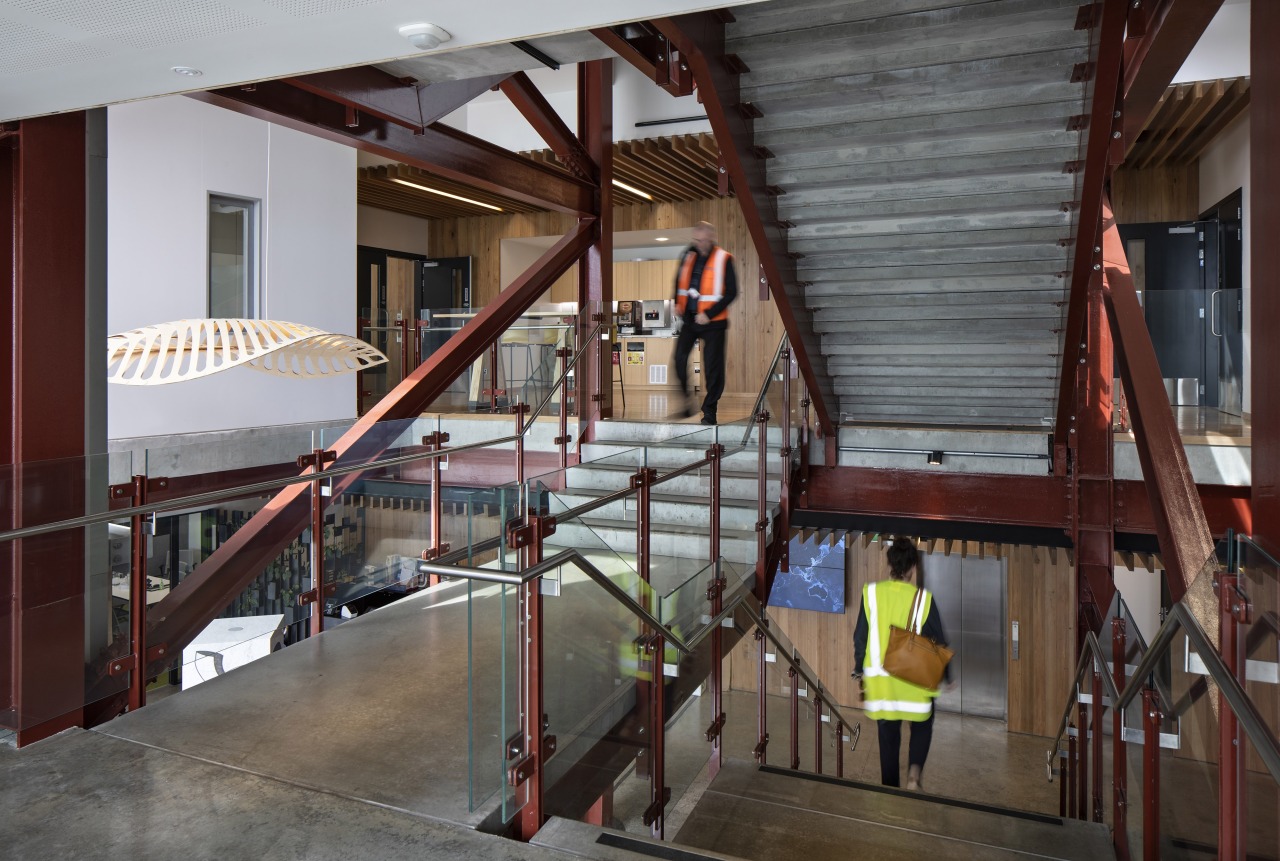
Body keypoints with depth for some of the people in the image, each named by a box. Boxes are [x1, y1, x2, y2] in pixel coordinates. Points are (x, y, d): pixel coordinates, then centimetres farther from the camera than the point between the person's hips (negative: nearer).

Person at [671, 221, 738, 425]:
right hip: (689, 318, 4)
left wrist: (709, 314, -16)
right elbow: (679, 280, 20)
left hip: (713, 322, -4)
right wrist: (677, 303, 4)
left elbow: (731, 293, -10)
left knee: (712, 367, 1)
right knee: (679, 358, -9)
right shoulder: (689, 254, 6)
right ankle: (685, 399, 9)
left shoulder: (724, 259, -9)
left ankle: (709, 411, 14)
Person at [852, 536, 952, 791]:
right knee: (922, 726, 21)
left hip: (880, 679, 1)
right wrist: (947, 676, 11)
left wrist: (860, 671, 12)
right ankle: (914, 771, 0)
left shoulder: (871, 593, -8)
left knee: (888, 736, 15)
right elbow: (939, 641, -4)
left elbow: (860, 637, -2)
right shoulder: (923, 598, -12)